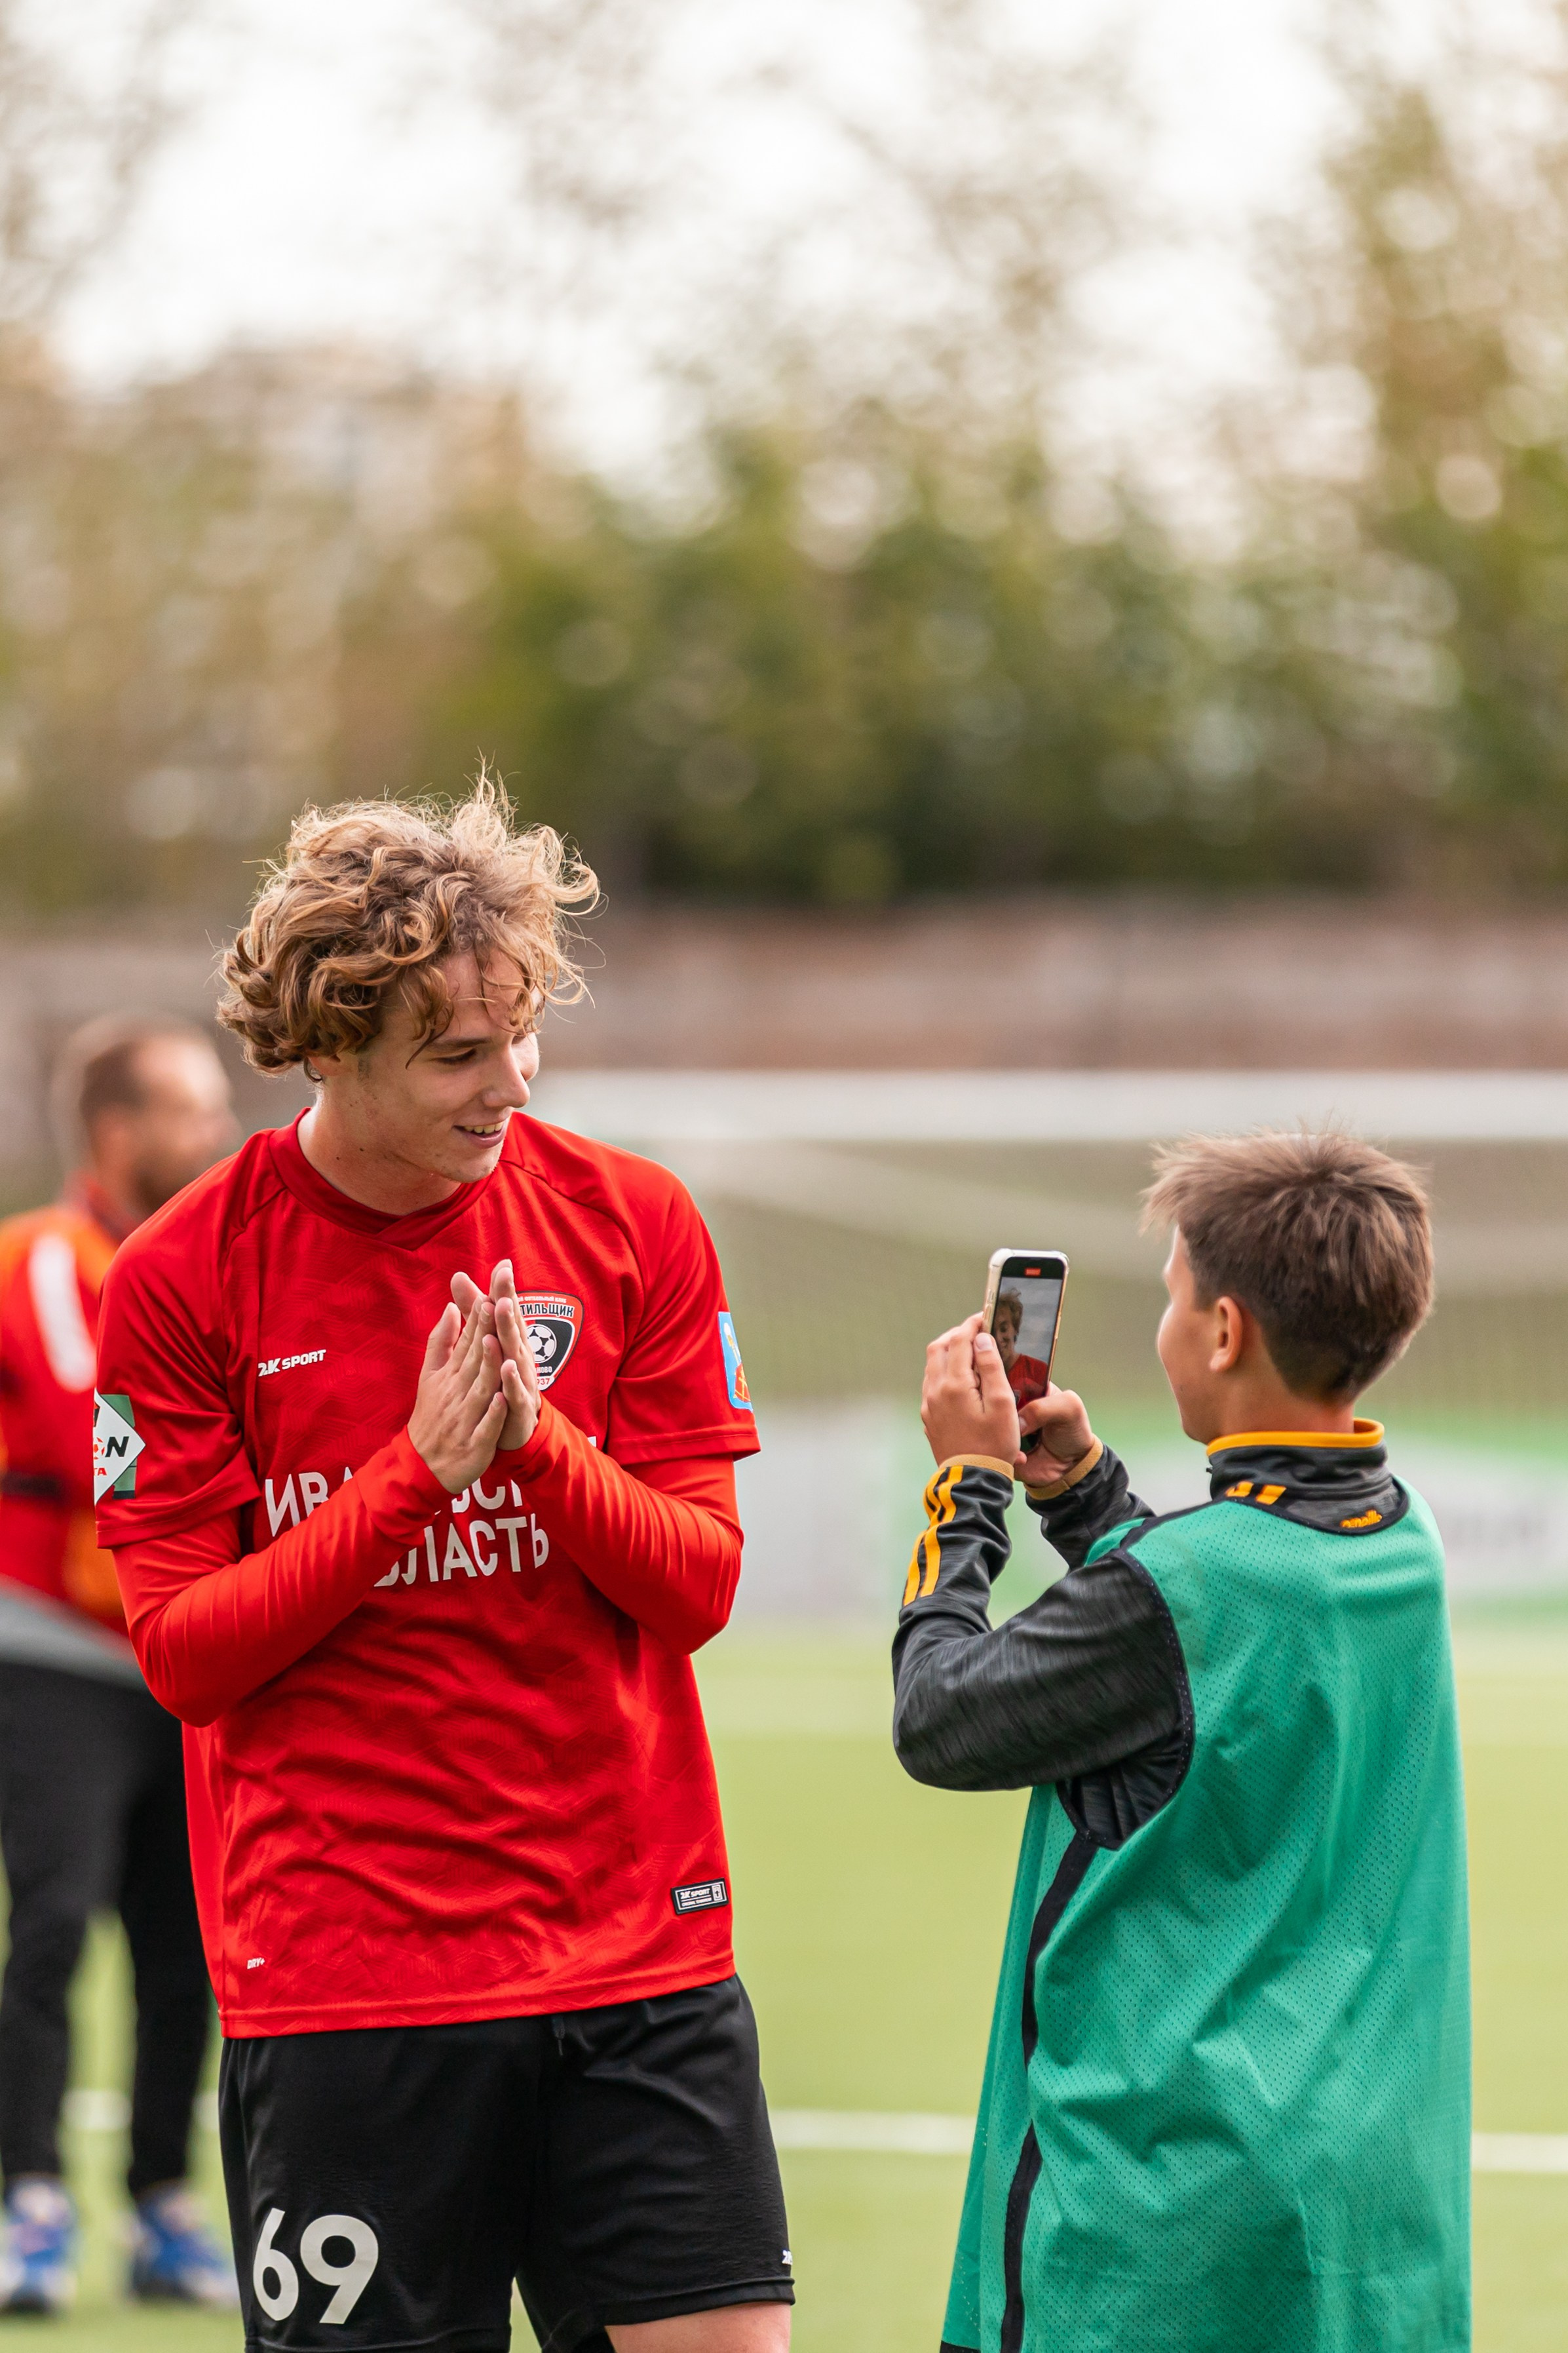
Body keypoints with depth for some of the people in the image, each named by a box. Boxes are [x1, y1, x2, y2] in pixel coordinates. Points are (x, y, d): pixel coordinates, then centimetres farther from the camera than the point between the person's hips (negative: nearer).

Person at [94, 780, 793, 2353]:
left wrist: (541, 1439, -16)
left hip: (639, 1945, 2)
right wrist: (418, 1473, -16)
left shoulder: (630, 1226, 3)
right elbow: (183, 1652, -6)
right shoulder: (181, 1280, -4)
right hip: (336, 1971, -2)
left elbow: (698, 1586, 2)